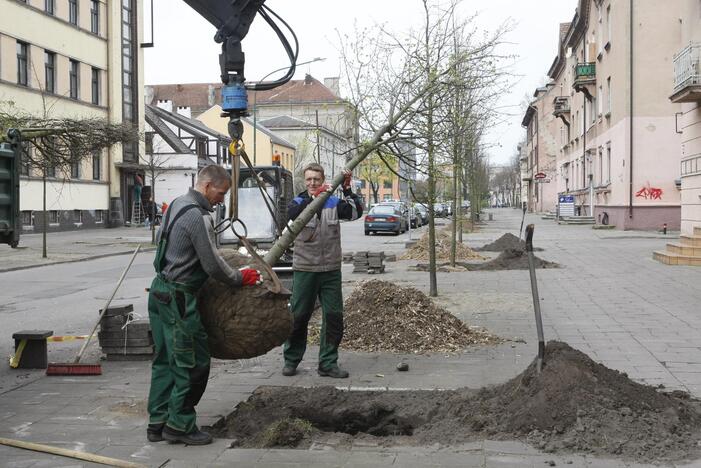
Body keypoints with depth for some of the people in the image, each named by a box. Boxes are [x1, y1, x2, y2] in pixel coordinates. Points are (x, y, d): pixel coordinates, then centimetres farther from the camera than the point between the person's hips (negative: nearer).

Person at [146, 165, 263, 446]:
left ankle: (158, 423, 21)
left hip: (159, 291, 10)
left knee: (164, 360, 14)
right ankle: (180, 425, 6)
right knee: (193, 362, -2)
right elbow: (212, 265, -18)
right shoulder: (198, 216, -18)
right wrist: (240, 278, -1)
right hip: (179, 297, -10)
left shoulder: (178, 204, 12)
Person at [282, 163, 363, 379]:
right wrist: (314, 197, -35)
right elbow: (292, 214, -23)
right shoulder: (299, 202, 1)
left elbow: (356, 212, -8)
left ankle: (328, 363, 12)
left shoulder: (333, 203, 6)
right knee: (298, 316, 4)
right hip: (304, 270, -2)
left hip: (331, 270, 2)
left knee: (334, 317, 3)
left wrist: (347, 189, -18)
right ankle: (291, 360, 19)